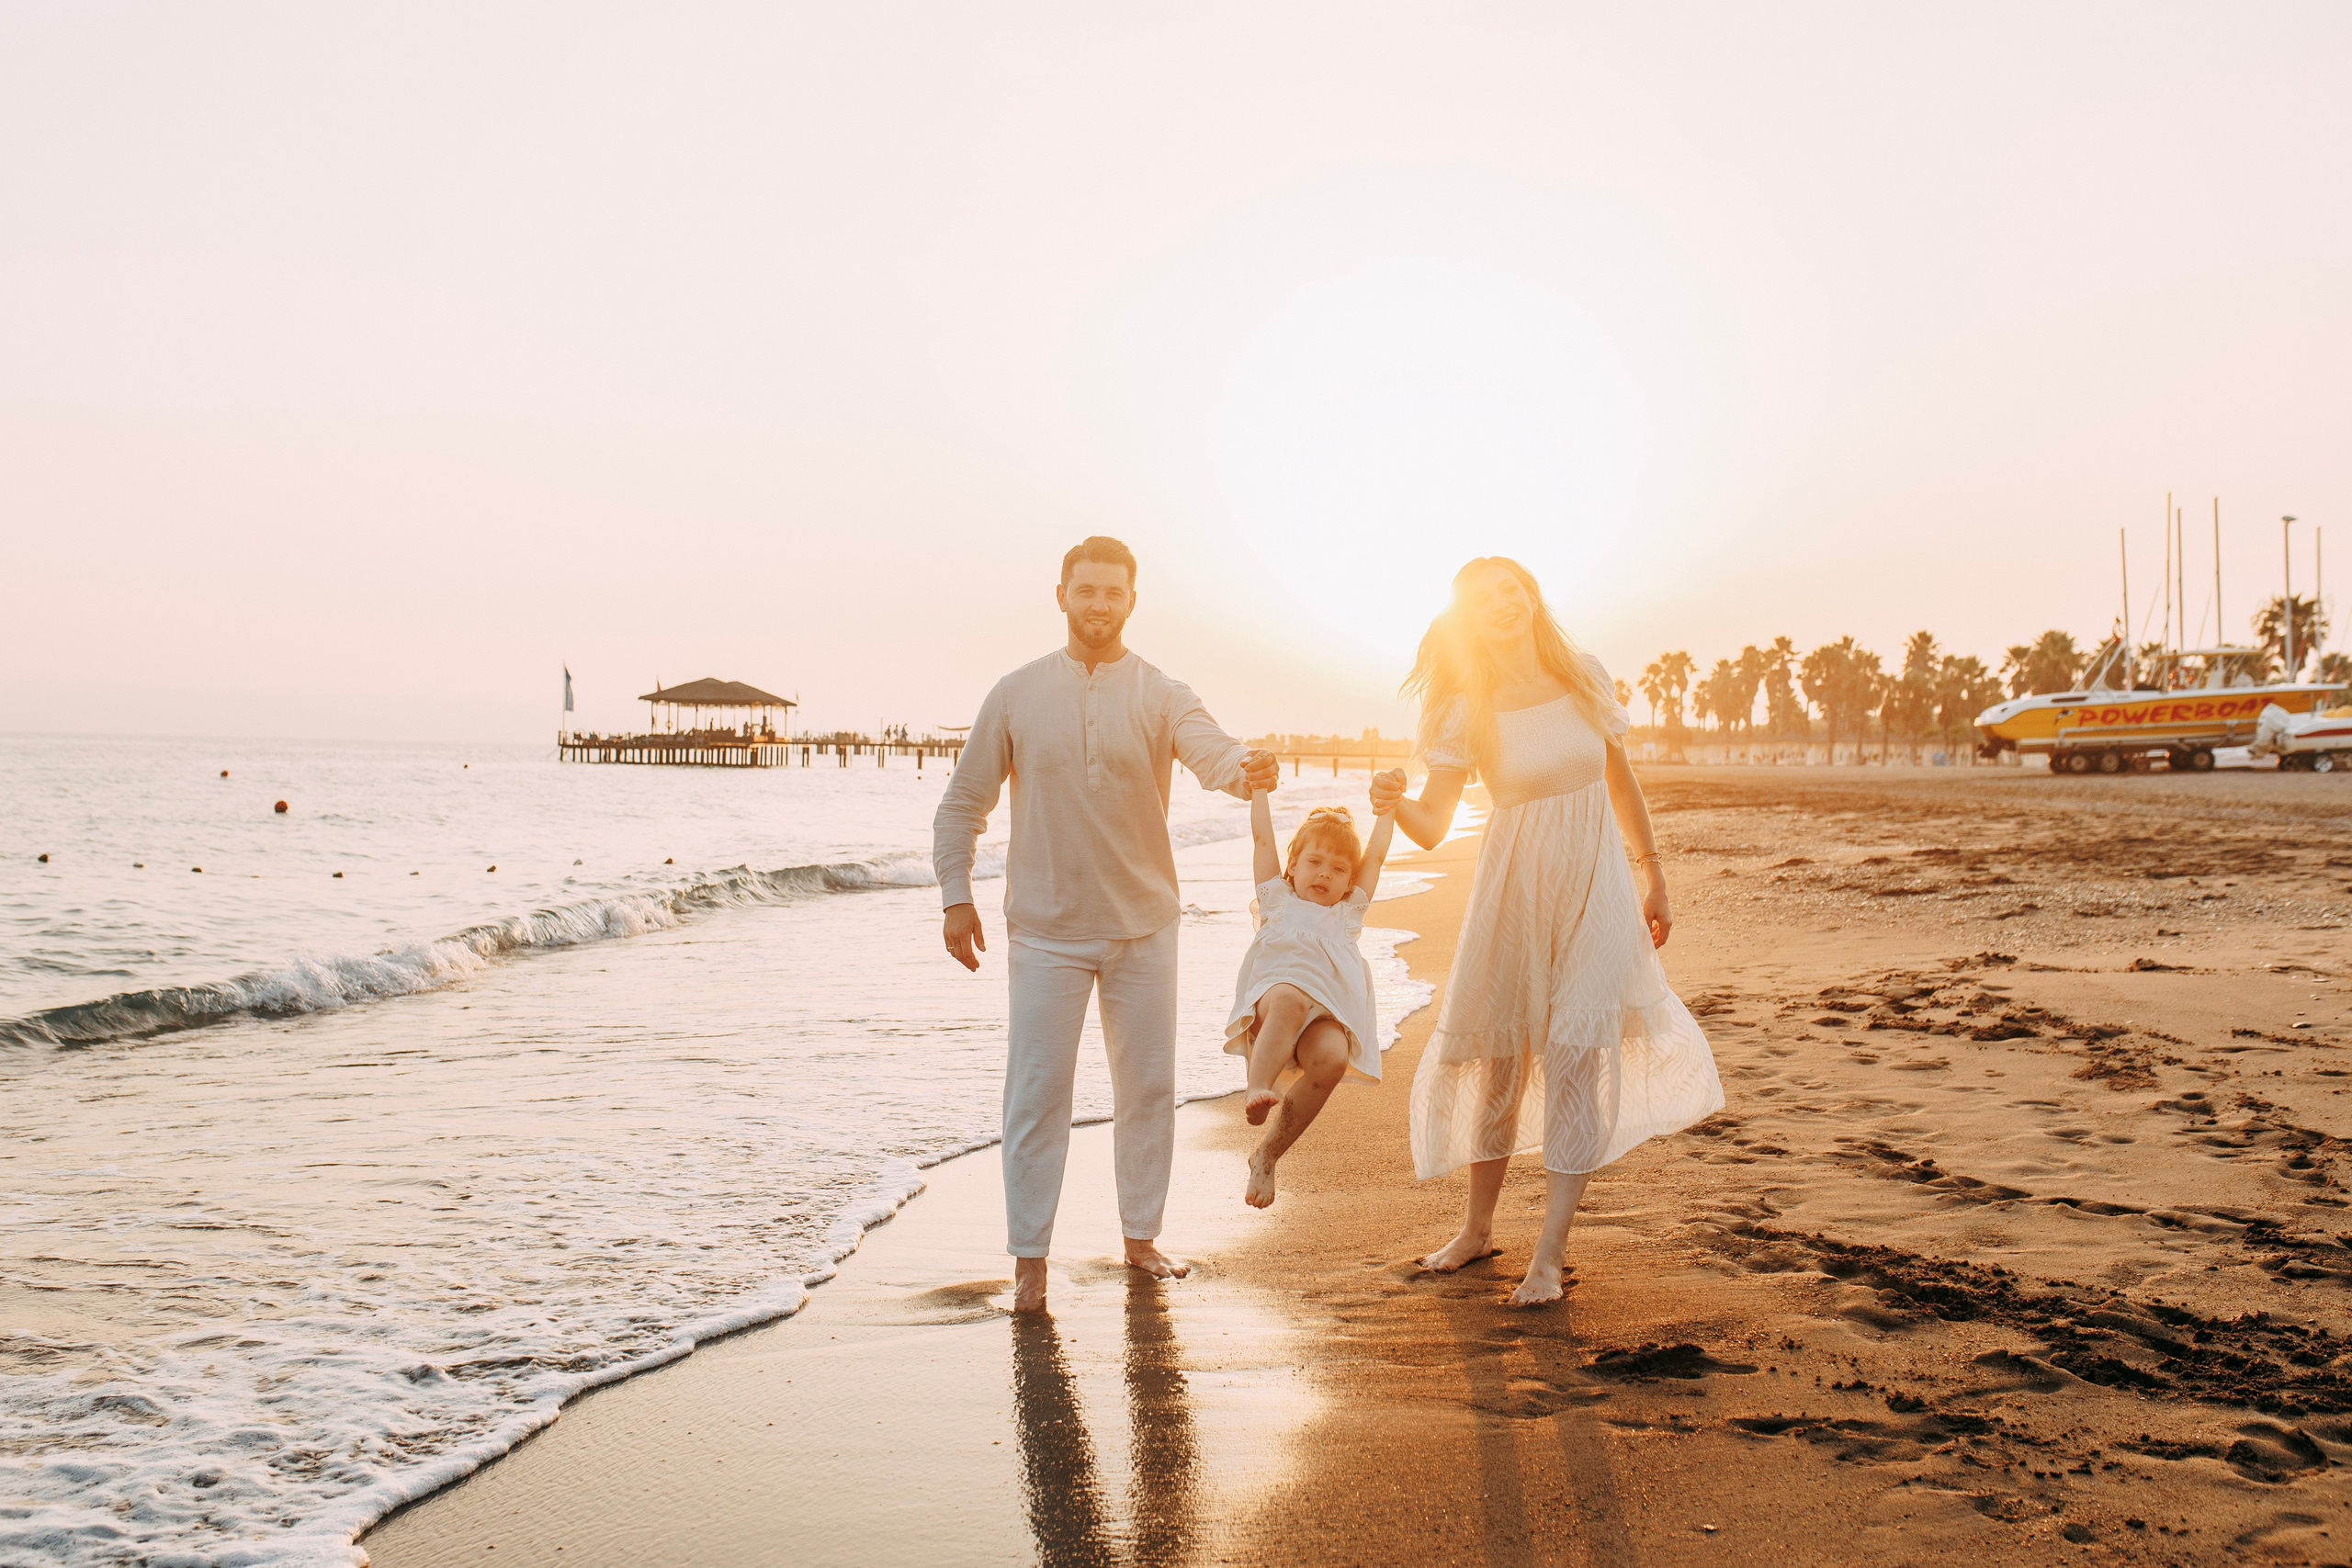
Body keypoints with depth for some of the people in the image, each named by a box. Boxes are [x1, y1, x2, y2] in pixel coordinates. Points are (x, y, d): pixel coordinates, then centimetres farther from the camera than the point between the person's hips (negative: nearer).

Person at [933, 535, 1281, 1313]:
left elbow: (1211, 751, -22)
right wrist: (955, 897, -3)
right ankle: (1029, 1256, 5)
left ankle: (1141, 1234, 24)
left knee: (1148, 1085, 8)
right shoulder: (1016, 696, 1)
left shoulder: (1160, 697, -1)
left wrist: (1247, 769, -45)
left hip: (1143, 926, 1)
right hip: (1047, 928, -1)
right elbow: (962, 804, 6)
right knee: (1037, 1091, -3)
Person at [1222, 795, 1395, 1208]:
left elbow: (1376, 854, 35)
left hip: (1327, 1014, 2)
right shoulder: (1278, 899, 30)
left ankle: (1267, 1155, -23)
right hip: (1272, 992, -1)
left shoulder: (1348, 912, 35)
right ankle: (1258, 1089, -55)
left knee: (1332, 1058, -33)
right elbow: (1263, 838, 26)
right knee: (1290, 999, -40)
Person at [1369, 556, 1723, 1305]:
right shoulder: (1467, 711, -6)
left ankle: (1549, 1255, -5)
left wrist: (1653, 877, 14)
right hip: (1513, 890, 0)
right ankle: (1478, 1227, 27)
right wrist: (1395, 805, -36)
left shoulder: (1583, 676, 0)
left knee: (1577, 1056, -8)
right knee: (1500, 1055, 8)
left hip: (1593, 886, 1)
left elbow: (1620, 780, 11)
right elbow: (1431, 828, -13)